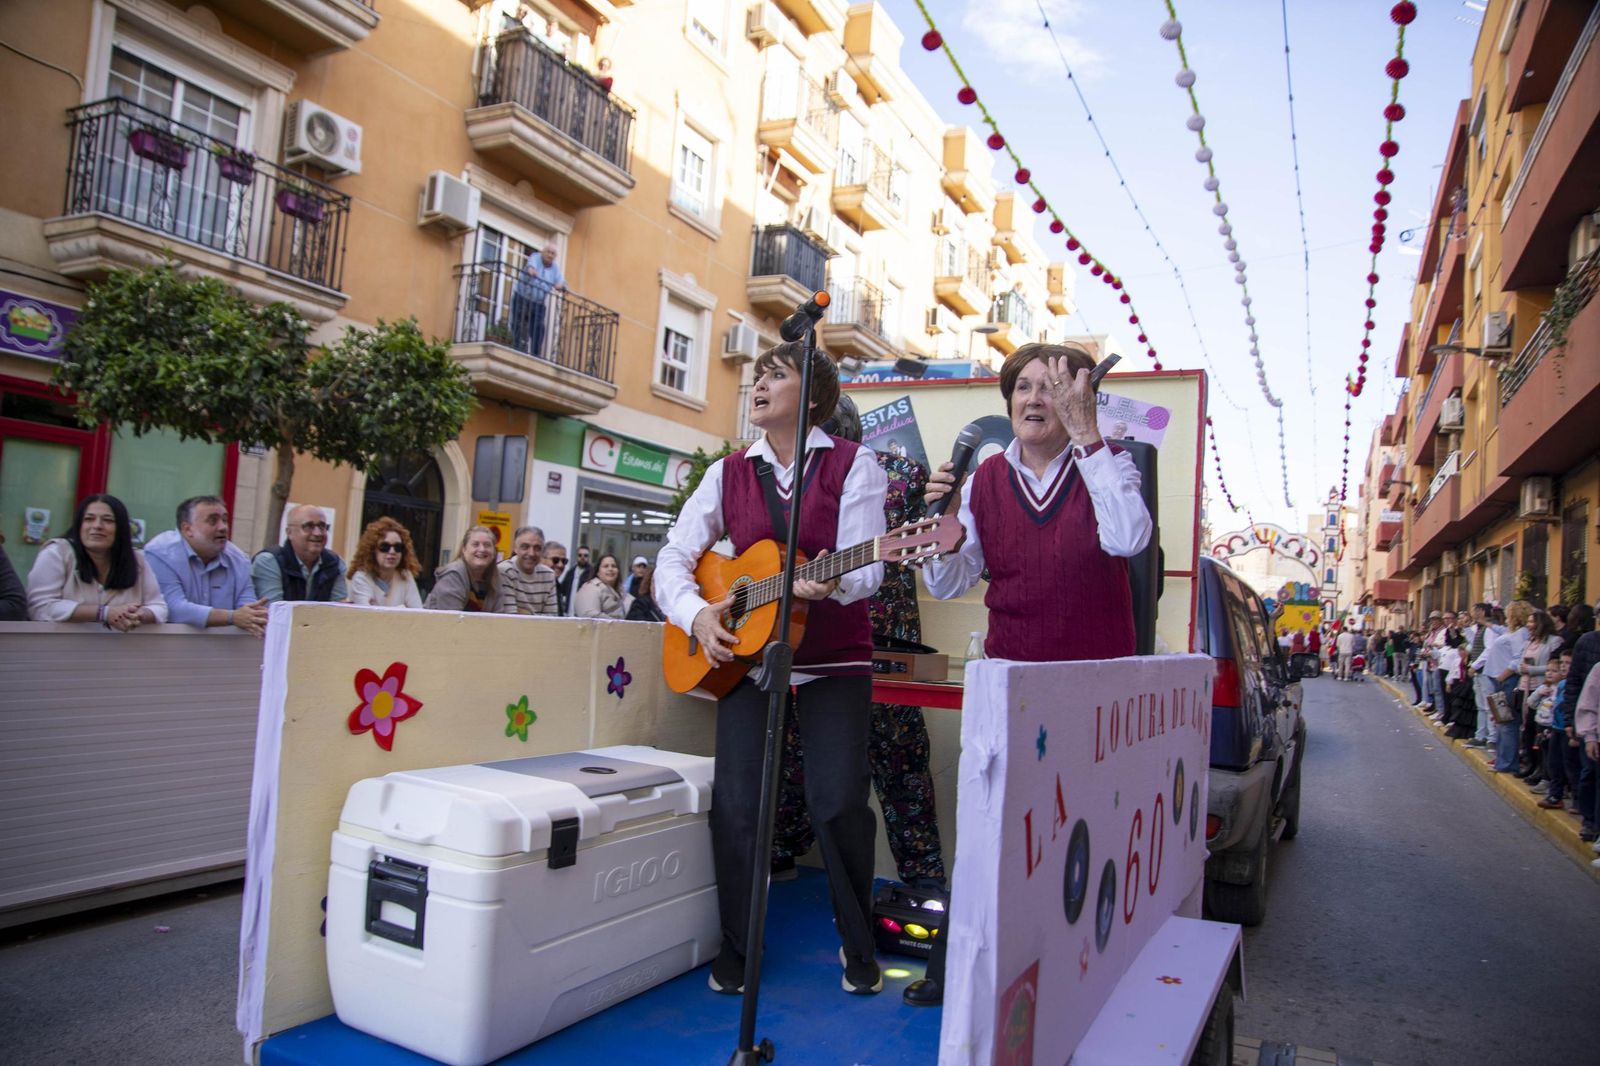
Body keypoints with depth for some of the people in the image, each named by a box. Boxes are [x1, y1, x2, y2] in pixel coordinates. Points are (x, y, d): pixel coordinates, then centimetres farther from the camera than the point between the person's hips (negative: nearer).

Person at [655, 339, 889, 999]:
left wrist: (827, 584, -32)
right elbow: (674, 557, 6)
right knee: (735, 801, -4)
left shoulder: (853, 465, -1)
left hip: (834, 659, -3)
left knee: (839, 801, -9)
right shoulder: (728, 474, 9)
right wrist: (698, 615, -12)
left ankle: (859, 947, 16)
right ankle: (736, 950, 17)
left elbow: (865, 567, -10)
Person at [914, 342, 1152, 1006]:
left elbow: (1126, 539, -25)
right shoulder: (987, 479, 4)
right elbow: (948, 584, 2)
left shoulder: (1107, 465, -2)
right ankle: (954, 968, 17)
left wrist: (1086, 433, -25)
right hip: (1010, 673, 2)